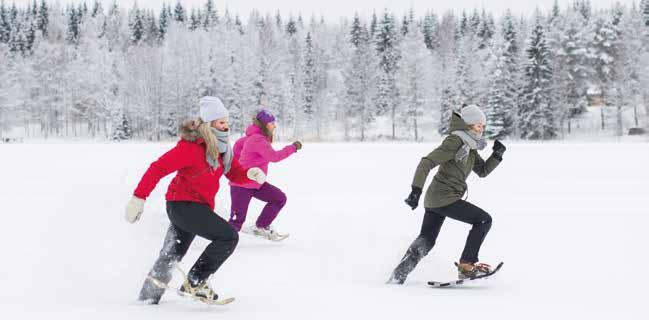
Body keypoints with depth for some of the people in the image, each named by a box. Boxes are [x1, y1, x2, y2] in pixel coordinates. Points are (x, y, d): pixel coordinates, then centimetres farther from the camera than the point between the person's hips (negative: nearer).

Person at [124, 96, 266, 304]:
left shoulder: (221, 148, 6)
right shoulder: (191, 146, -20)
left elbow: (235, 173, 10)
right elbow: (158, 169, -20)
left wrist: (250, 174, -13)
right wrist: (139, 197, -21)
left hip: (198, 207, 9)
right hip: (184, 205, -9)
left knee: (170, 256, 19)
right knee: (229, 236, -17)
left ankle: (148, 298, 32)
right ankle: (195, 283, -9)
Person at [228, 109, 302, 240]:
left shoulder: (255, 136, 8)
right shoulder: (258, 139, -22)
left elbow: (238, 144, 21)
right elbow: (274, 156, -28)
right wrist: (293, 148, -19)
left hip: (255, 183, 10)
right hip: (241, 185, -10)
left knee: (279, 198, 6)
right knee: (238, 219, -8)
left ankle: (260, 228, 14)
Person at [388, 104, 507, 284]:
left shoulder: (469, 146, 14)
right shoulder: (455, 141, -15)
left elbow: (483, 171, 19)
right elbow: (427, 162, -21)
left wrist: (497, 155, 3)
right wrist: (416, 190, -28)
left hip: (434, 198, 10)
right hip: (445, 198, -10)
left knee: (426, 241, 18)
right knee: (484, 220, -6)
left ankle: (397, 277, 22)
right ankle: (466, 266, -4)